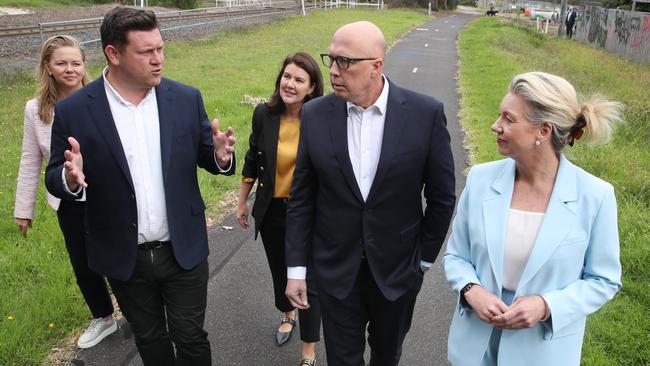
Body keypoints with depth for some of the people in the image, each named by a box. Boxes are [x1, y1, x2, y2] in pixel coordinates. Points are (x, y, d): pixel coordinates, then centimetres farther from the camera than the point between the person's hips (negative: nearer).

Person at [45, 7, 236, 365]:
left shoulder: (186, 98, -6)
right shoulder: (73, 111, -11)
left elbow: (207, 157, 3)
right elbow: (54, 178, -2)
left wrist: (221, 156, -21)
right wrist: (70, 177, -26)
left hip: (183, 250, 0)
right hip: (124, 257, 0)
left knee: (190, 337, 14)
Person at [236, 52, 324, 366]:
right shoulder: (264, 114, -8)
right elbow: (253, 161, 4)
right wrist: (242, 203, 10)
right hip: (271, 210, 4)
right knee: (279, 269, 23)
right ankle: (288, 315, 54)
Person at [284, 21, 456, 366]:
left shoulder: (426, 113, -13)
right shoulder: (315, 115, -9)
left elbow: (441, 196, -3)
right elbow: (301, 199, -3)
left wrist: (424, 258, 1)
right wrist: (296, 268, -2)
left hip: (397, 270, 0)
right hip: (335, 270, 1)